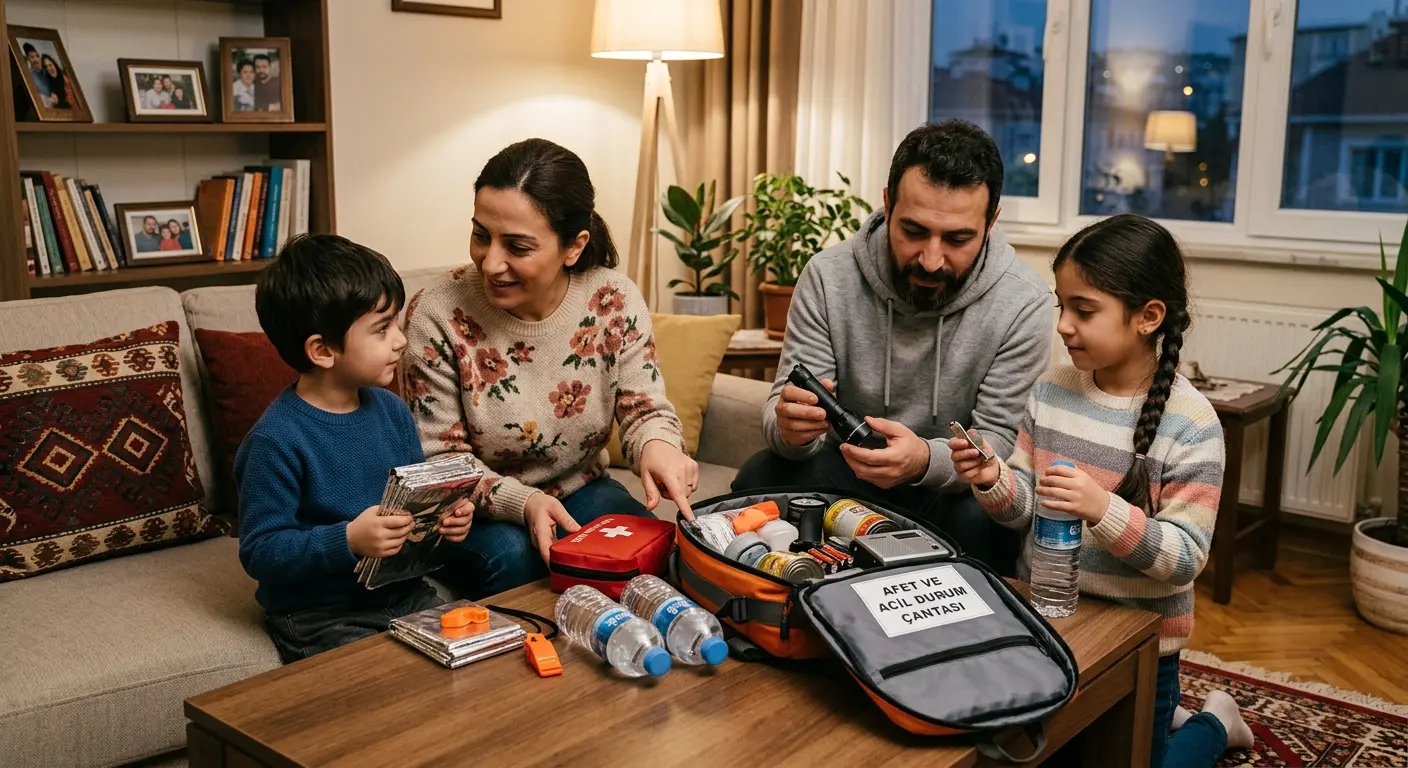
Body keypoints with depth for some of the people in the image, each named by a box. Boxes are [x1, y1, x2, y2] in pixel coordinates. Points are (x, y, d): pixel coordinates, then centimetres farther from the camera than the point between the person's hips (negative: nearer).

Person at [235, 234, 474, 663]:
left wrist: (447, 517, -4)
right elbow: (260, 552, -18)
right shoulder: (275, 441, -18)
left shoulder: (391, 411, 4)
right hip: (320, 618, -6)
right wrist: (348, 541, -29)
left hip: (404, 593, 6)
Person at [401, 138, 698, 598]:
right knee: (513, 558, -33)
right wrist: (522, 502, -31)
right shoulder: (437, 316, -18)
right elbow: (439, 464, -14)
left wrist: (657, 445, -31)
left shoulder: (615, 301, -11)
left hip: (582, 491, 3)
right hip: (478, 515, -2)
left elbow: (644, 409, -5)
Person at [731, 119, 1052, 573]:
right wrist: (789, 426, -37)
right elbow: (782, 407, -10)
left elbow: (998, 439, -14)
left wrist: (926, 460, -38)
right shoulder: (829, 276, -13)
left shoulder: (1023, 304, -17)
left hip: (951, 481, -1)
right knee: (758, 481, -27)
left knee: (985, 523, -34)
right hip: (843, 468, 2)